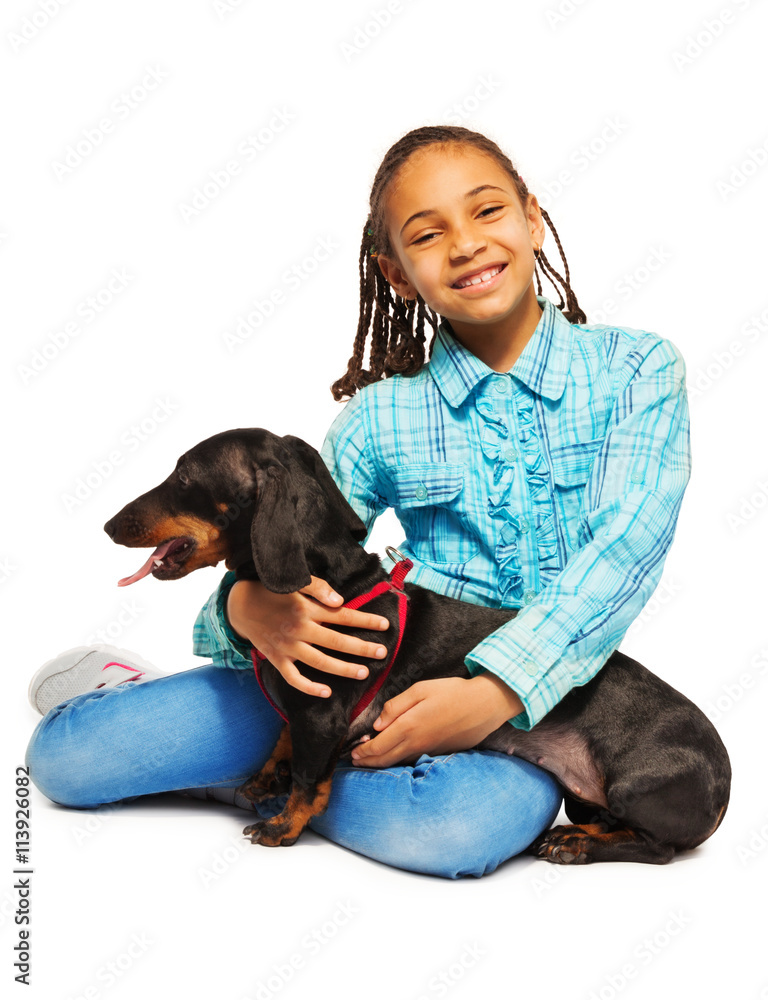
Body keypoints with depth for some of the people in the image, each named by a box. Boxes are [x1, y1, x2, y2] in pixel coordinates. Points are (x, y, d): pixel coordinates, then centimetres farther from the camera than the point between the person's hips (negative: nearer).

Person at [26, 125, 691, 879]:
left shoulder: (637, 368, -2)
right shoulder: (380, 417, 1)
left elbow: (625, 548, -14)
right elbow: (288, 571, 2)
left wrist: (497, 690, -27)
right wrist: (248, 607, -24)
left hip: (545, 695, 0)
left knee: (465, 824, -38)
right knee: (65, 753, -12)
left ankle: (249, 776, -8)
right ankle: (125, 689, 25)